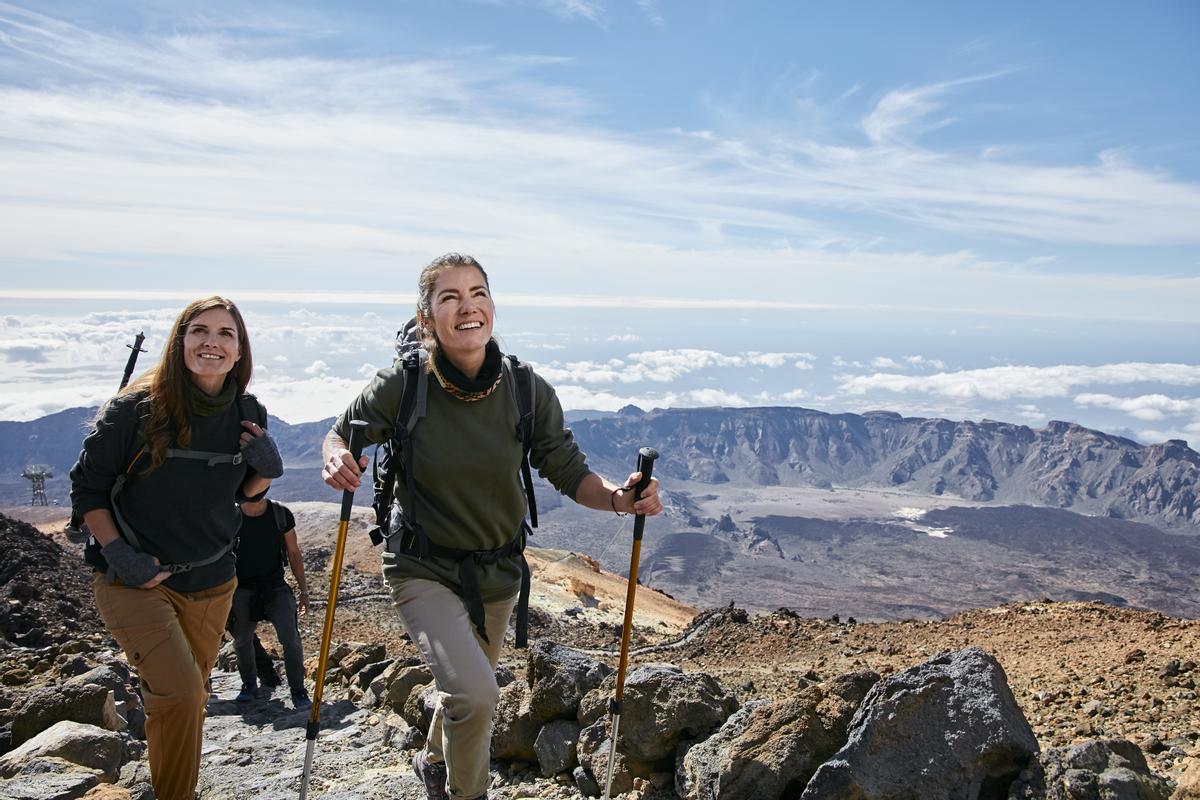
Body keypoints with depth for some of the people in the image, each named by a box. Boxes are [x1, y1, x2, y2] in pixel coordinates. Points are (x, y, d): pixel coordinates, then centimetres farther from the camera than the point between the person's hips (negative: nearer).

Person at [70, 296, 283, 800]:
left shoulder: (248, 414, -4)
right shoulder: (136, 408, -16)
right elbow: (87, 486, -7)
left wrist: (267, 467, -12)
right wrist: (117, 554, -17)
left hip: (211, 582, 4)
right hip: (133, 579, -4)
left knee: (185, 698, 19)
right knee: (181, 694, -20)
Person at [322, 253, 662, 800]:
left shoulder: (528, 391, -14)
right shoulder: (404, 386, -19)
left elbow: (569, 472, -7)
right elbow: (341, 433, -4)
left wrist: (618, 498, -27)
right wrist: (337, 461, -28)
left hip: (498, 572, 4)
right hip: (424, 569, -3)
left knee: (469, 691, 24)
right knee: (475, 693, -24)